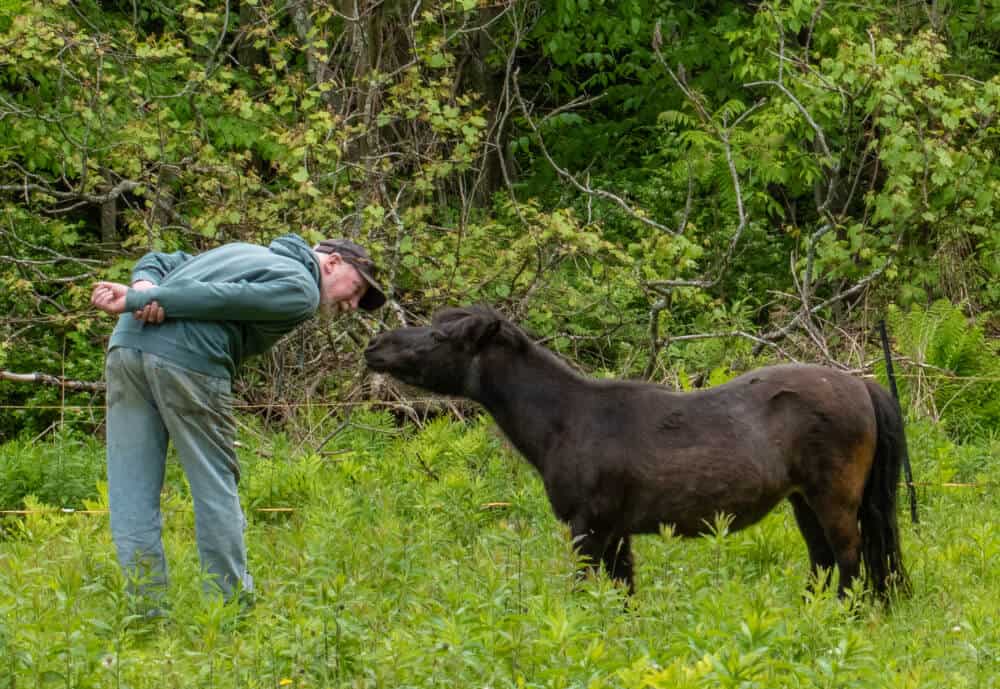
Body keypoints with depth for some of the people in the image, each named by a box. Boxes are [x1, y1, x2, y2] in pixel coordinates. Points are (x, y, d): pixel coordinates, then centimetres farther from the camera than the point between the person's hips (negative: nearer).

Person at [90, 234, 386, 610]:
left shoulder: (244, 252, 32)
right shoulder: (302, 290, 5)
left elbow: (155, 262, 24)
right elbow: (222, 299, -8)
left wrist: (142, 286, 3)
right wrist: (139, 298, -8)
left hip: (126, 343, 7)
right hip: (188, 363, -7)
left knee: (131, 493, 7)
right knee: (216, 487, 6)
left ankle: (149, 607, 9)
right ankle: (233, 606, 12)